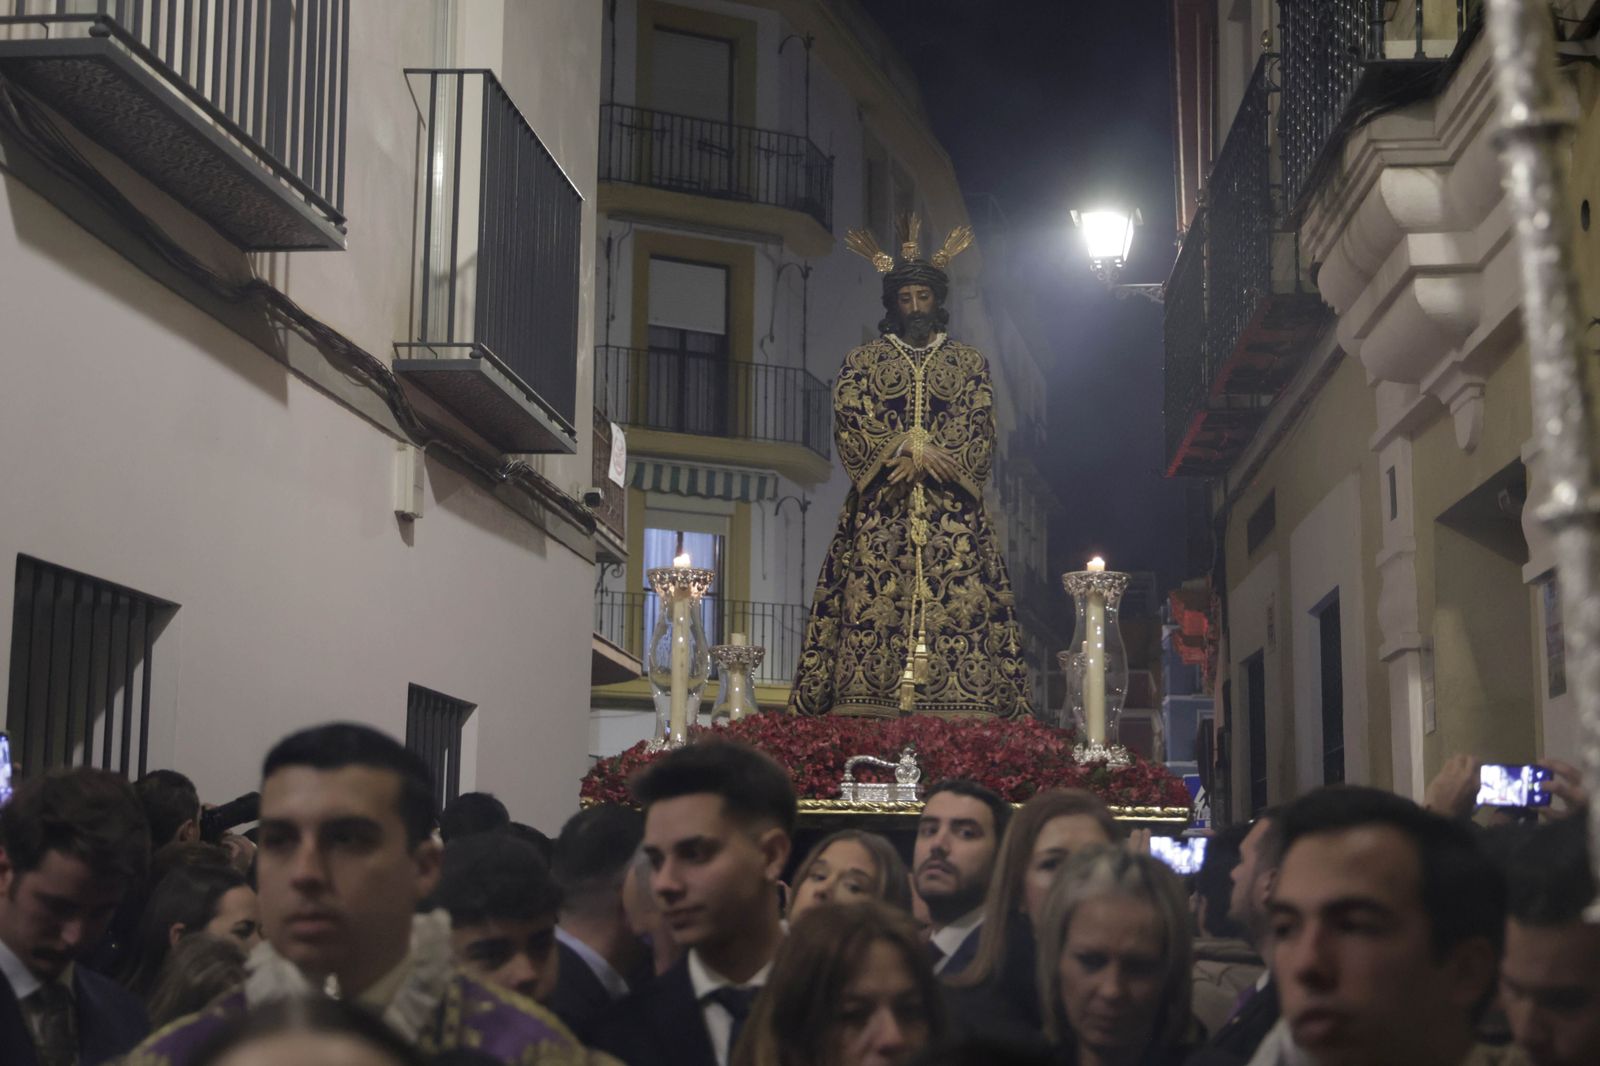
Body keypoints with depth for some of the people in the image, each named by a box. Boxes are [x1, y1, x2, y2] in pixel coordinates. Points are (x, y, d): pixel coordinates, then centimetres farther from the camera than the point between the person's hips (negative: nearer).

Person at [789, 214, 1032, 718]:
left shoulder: (970, 363, 15)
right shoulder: (862, 361, 13)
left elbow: (981, 437, 4)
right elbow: (850, 430, 1)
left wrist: (915, 456, -10)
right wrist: (911, 449, -13)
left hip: (953, 520, 1)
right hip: (880, 518, -1)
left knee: (958, 619, -10)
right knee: (872, 618, -11)